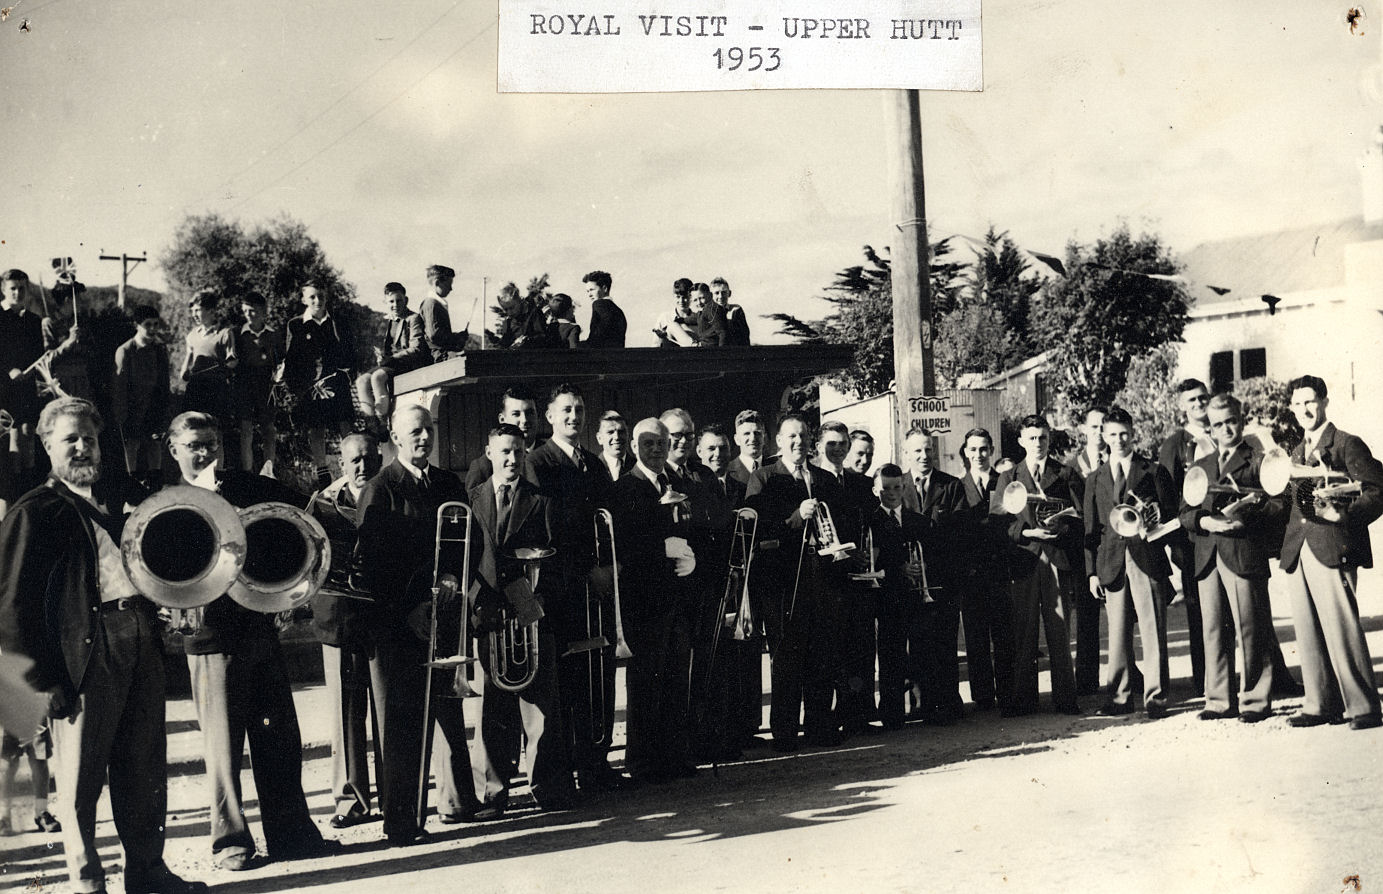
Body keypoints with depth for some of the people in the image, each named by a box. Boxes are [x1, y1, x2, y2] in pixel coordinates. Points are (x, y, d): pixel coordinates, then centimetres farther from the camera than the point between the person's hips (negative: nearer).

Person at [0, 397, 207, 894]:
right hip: (86, 648, -6)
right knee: (81, 774, 1)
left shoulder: (115, 502, 19)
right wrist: (46, 679, -13)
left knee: (146, 767, 11)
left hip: (140, 639, 6)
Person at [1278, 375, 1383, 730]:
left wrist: (1343, 515, -17)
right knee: (1308, 635, 7)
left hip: (1332, 550, -7)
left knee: (1342, 630, -9)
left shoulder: (1348, 445, 0)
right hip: (1298, 552, 7)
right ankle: (1322, 705, 14)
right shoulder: (1298, 452, 22)